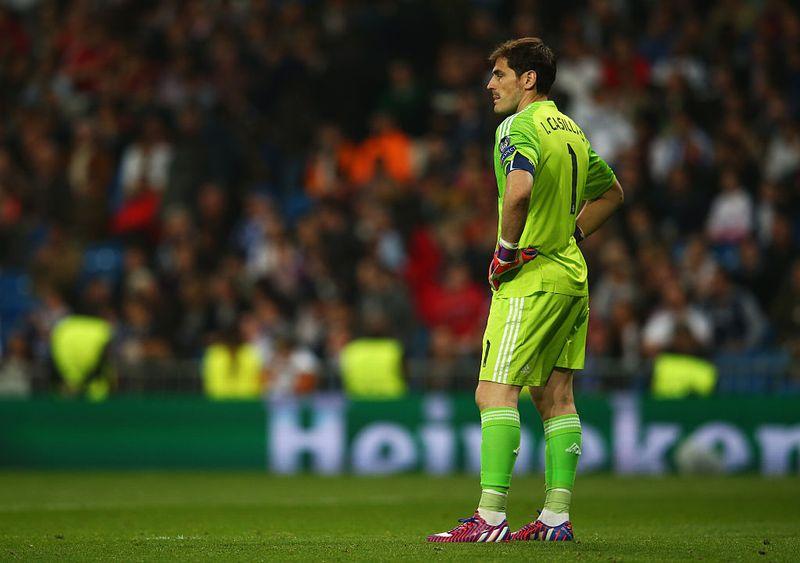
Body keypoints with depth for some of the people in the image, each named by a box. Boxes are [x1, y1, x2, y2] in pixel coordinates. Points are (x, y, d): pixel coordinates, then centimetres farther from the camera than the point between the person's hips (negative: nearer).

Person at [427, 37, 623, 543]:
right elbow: (611, 193, 29)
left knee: (495, 392, -11)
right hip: (571, 274, 9)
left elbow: (518, 191, -31)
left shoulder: (519, 127, -12)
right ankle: (557, 516, 9)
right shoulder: (572, 130, 16)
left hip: (530, 278, -9)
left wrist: (507, 249, -18)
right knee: (555, 395, 10)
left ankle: (491, 517, -17)